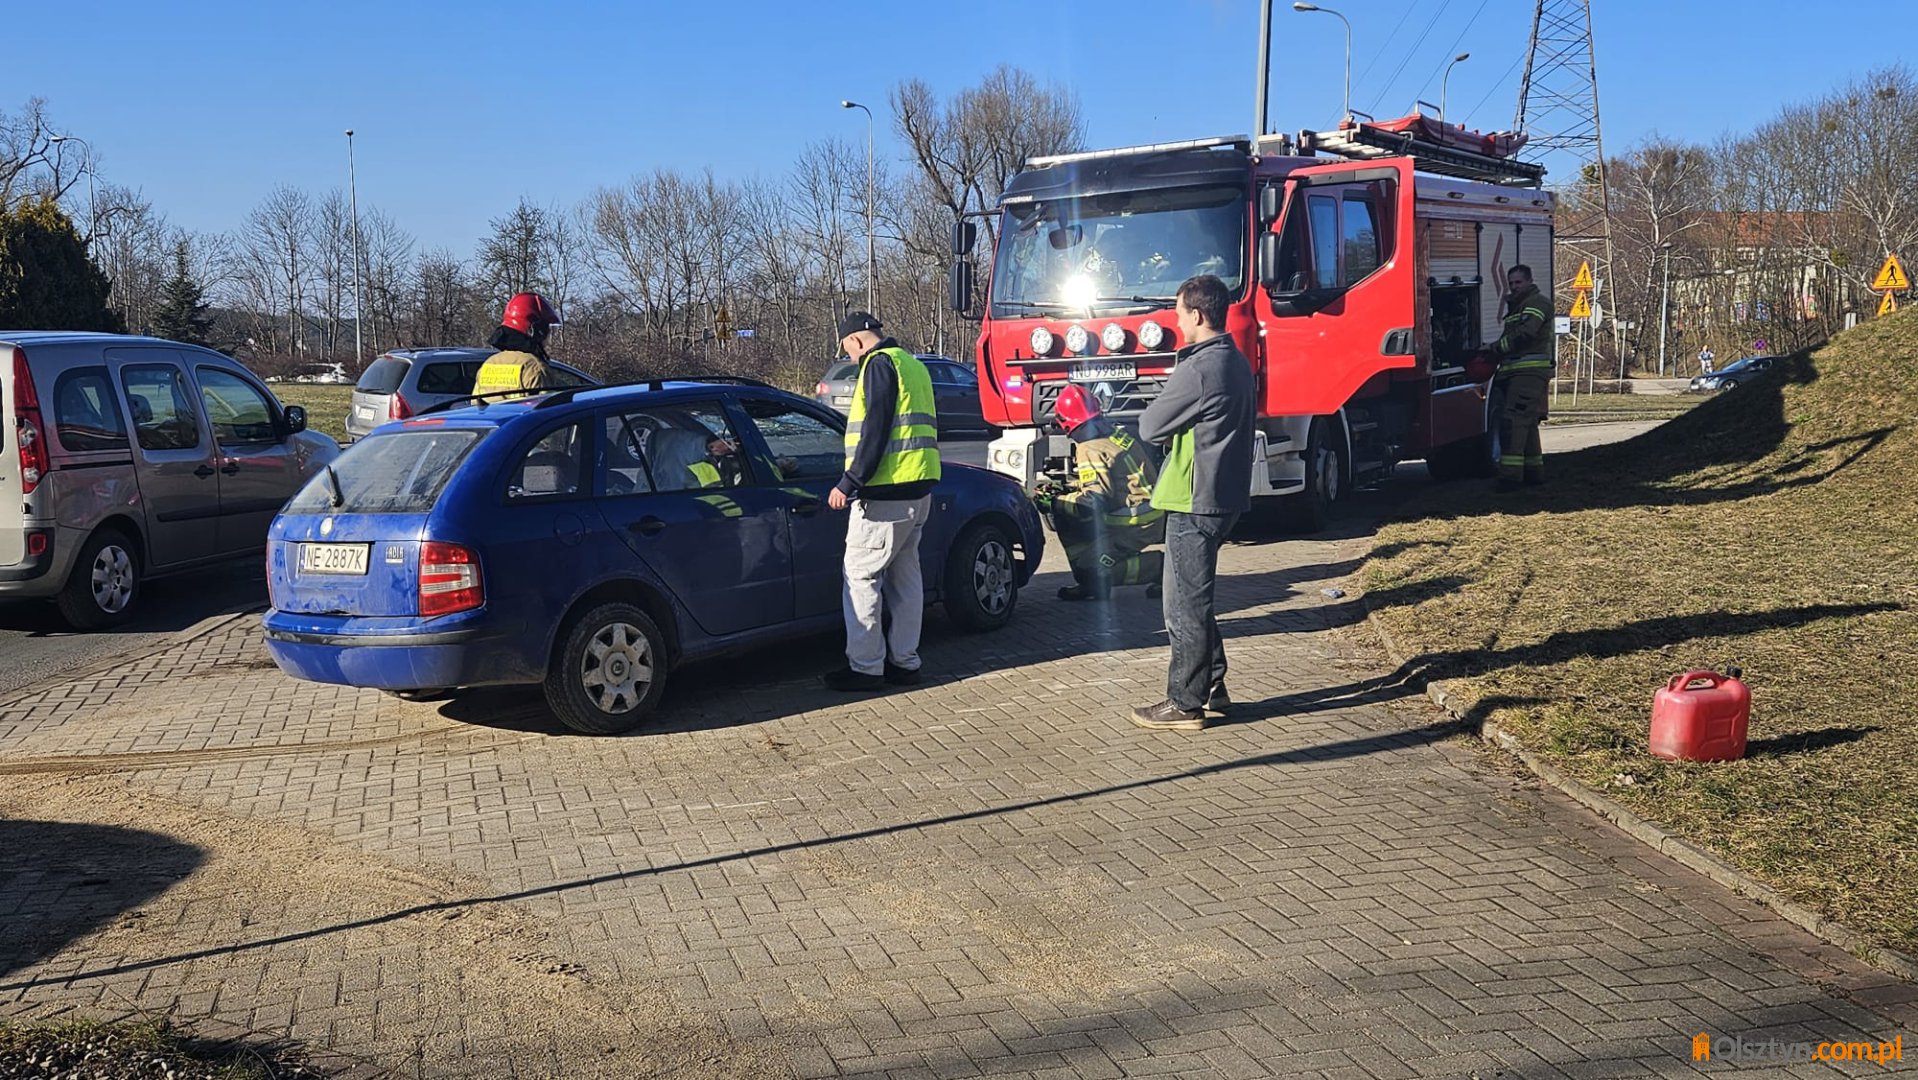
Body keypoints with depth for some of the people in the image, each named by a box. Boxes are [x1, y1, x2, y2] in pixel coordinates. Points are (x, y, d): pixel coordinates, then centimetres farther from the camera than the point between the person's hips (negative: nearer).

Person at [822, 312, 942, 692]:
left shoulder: (879, 364, -9)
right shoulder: (914, 366, 21)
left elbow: (874, 431, -18)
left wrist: (850, 483, -19)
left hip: (885, 493, -10)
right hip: (918, 490, 10)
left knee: (861, 575, -4)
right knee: (905, 575, 13)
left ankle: (865, 667, -3)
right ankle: (904, 662, 18)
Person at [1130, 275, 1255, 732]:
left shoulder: (1198, 369, -20)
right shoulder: (1237, 363, 12)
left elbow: (1150, 427, -13)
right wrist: (1176, 430, 3)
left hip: (1194, 501, -10)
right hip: (1225, 496, 10)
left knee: (1185, 606, -1)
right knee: (1195, 598, 20)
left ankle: (1184, 704, 6)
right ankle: (1212, 687, 27)